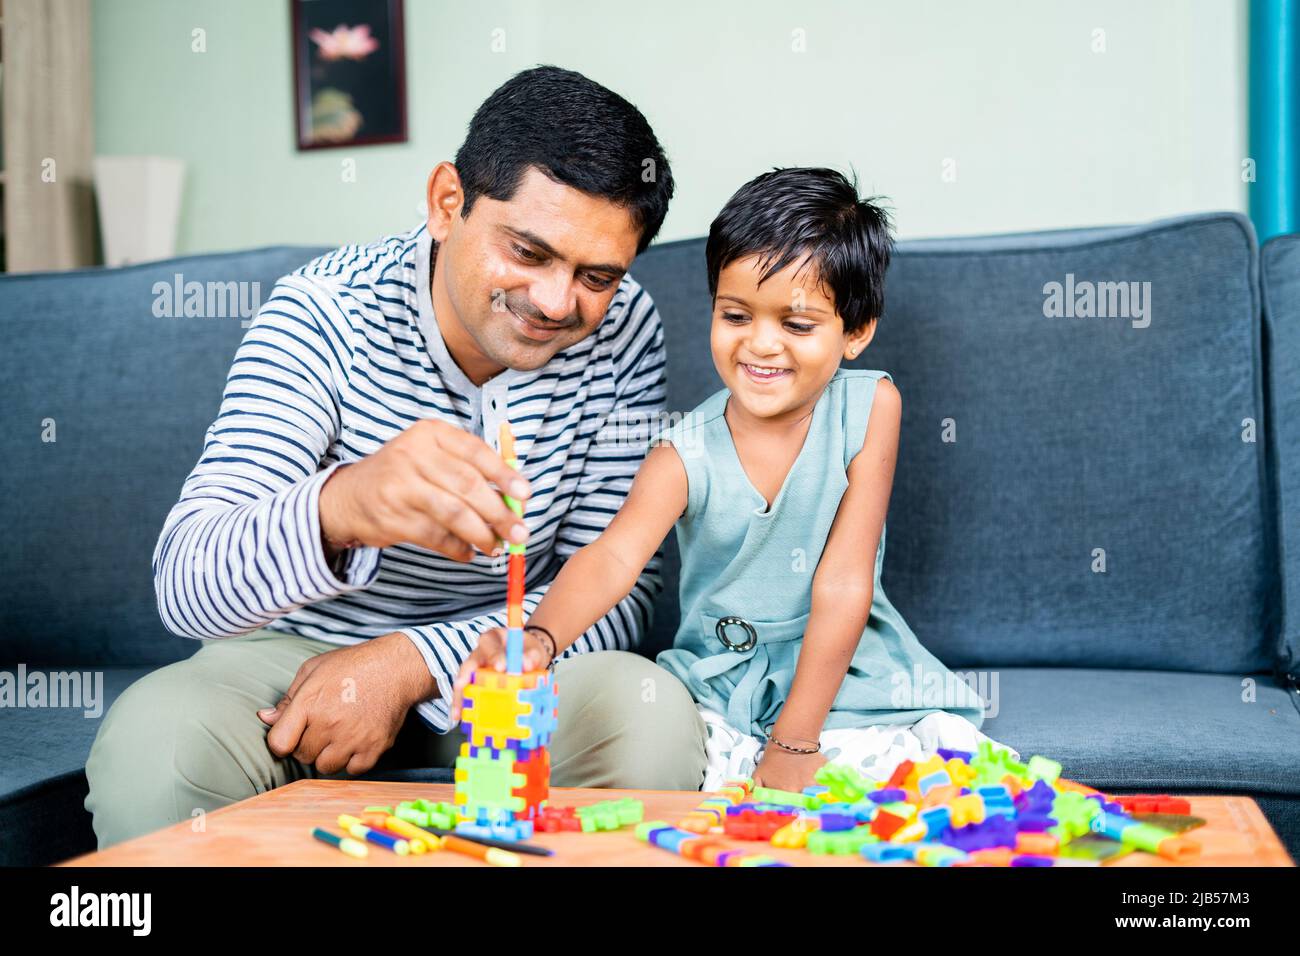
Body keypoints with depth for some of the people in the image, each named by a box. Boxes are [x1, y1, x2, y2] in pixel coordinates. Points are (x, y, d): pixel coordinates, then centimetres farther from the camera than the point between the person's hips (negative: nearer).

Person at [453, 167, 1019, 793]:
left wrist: (792, 743, -15)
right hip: (721, 688, 0)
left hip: (849, 681, 0)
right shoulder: (688, 454, -10)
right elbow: (613, 557, -27)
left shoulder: (869, 407, -11)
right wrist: (538, 638, -50)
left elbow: (844, 581, -14)